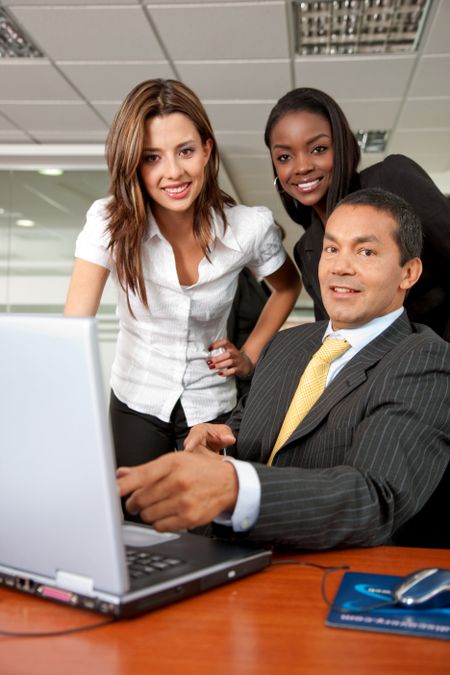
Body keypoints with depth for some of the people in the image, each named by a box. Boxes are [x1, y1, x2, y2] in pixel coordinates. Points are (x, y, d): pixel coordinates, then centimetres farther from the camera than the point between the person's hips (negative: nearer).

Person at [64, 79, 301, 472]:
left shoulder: (251, 228, -14)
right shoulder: (111, 223, -18)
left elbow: (287, 288, 7)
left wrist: (249, 356, 0)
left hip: (212, 409, 1)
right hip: (136, 406, 0)